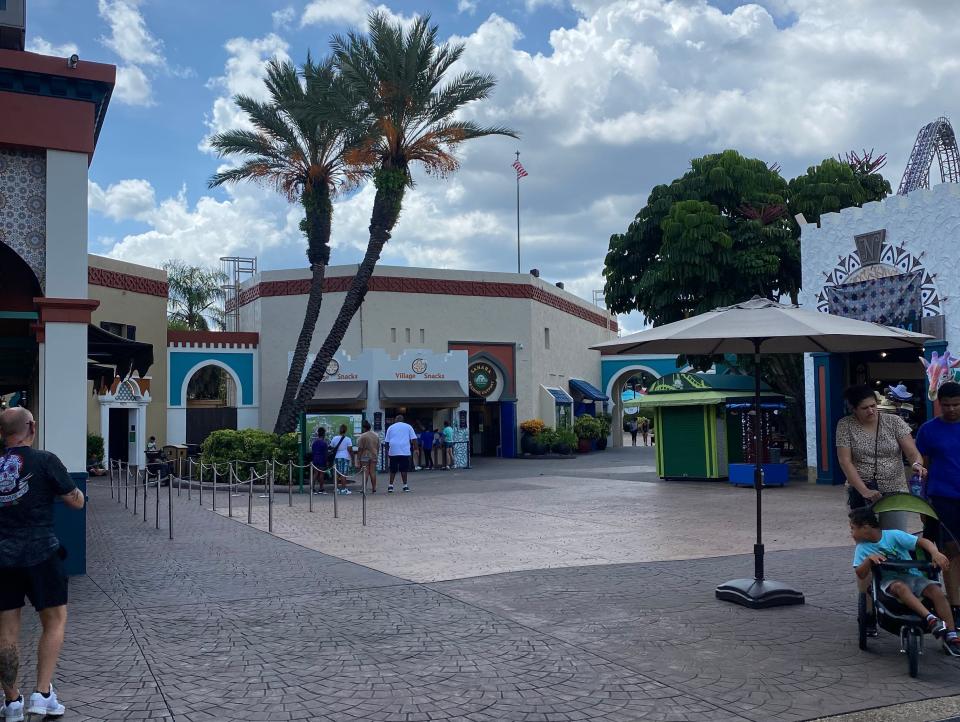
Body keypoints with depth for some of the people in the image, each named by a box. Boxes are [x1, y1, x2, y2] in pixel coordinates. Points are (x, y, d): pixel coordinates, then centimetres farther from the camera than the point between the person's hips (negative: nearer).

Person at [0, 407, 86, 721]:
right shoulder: (45, 461, -9)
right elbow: (77, 502, -3)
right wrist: (59, 484, 15)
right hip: (40, 554, -4)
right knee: (55, 621, 9)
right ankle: (42, 694, 2)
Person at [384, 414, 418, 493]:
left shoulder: (391, 427, 14)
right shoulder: (408, 426, 10)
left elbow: (386, 441, 14)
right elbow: (414, 439, 3)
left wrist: (387, 451, 22)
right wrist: (415, 449, 6)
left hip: (393, 452, 2)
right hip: (405, 451, -1)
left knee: (393, 469, 7)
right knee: (403, 469, 0)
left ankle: (390, 485, 5)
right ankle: (405, 486, 1)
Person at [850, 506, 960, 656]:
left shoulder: (893, 535, -2)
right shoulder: (862, 548, 4)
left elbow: (922, 542, -9)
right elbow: (861, 575, -5)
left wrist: (936, 553, -28)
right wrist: (869, 559, -22)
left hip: (913, 576, 0)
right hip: (889, 580, 0)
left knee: (937, 591, -25)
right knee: (900, 587, -36)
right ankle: (930, 618, -47)